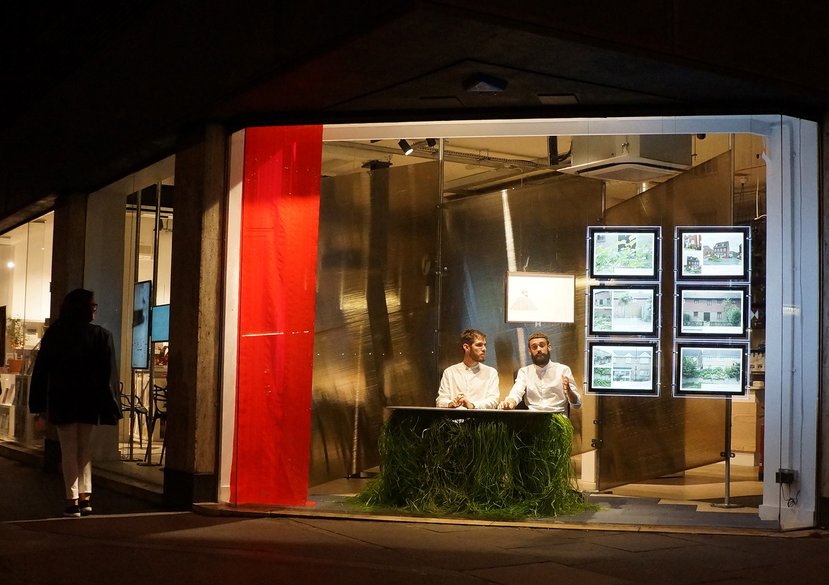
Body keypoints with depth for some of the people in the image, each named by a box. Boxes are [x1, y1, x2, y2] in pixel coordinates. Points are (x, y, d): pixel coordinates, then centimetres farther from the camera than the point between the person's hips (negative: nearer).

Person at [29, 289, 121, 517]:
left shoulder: (54, 334, -2)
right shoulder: (101, 335, -5)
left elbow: (41, 370, 1)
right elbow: (108, 374, -6)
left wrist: (39, 403, 8)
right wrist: (110, 405, -1)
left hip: (61, 401, 0)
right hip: (89, 402, 1)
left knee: (69, 451, 5)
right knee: (84, 451, 15)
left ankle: (73, 501, 2)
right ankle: (85, 498, 10)